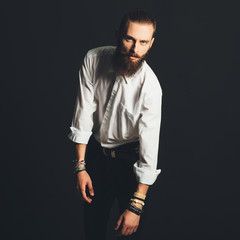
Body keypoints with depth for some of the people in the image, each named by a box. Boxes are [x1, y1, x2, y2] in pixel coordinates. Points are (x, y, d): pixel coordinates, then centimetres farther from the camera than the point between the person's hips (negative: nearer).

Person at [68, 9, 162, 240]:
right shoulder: (94, 59, -18)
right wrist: (80, 165, -11)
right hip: (95, 150, 3)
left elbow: (149, 146, -26)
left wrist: (136, 206, -25)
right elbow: (84, 112, -11)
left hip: (129, 159, -3)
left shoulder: (150, 87, -27)